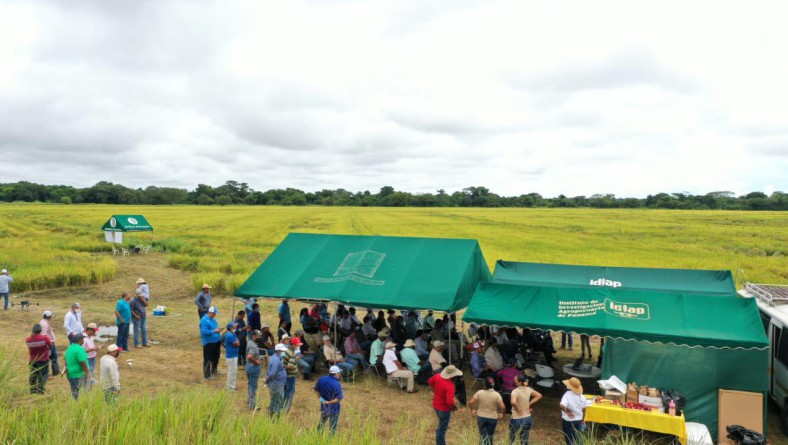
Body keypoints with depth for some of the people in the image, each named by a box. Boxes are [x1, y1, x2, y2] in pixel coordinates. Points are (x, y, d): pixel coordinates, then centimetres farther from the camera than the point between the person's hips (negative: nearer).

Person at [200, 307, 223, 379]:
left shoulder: (213, 319, 9)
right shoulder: (204, 320, -18)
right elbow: (204, 331, -24)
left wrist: (218, 329, -1)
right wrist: (214, 331, -25)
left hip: (217, 341, 9)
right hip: (208, 343, -9)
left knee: (216, 357, 20)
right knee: (208, 359, 0)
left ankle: (214, 370, 38)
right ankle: (207, 374, 10)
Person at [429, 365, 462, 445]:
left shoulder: (438, 376, -12)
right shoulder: (450, 386, -34)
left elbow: (430, 381, 7)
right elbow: (449, 402, -39)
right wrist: (455, 406, -17)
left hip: (436, 405, 8)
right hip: (444, 409, -8)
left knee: (441, 426, 34)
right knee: (442, 429, 11)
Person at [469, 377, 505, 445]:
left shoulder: (479, 392, -12)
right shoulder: (496, 395, -15)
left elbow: (470, 402, -13)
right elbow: (503, 407, -21)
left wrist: (472, 410, 5)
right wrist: (502, 413, -2)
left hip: (481, 417, 1)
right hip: (492, 418, -1)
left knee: (482, 435, 15)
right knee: (489, 435, 16)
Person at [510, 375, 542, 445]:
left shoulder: (515, 391, -20)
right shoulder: (528, 389, -1)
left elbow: (513, 402, -38)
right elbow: (539, 396, 10)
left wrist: (517, 409, -19)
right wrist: (529, 404, 6)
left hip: (517, 419, -6)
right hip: (528, 419, 6)